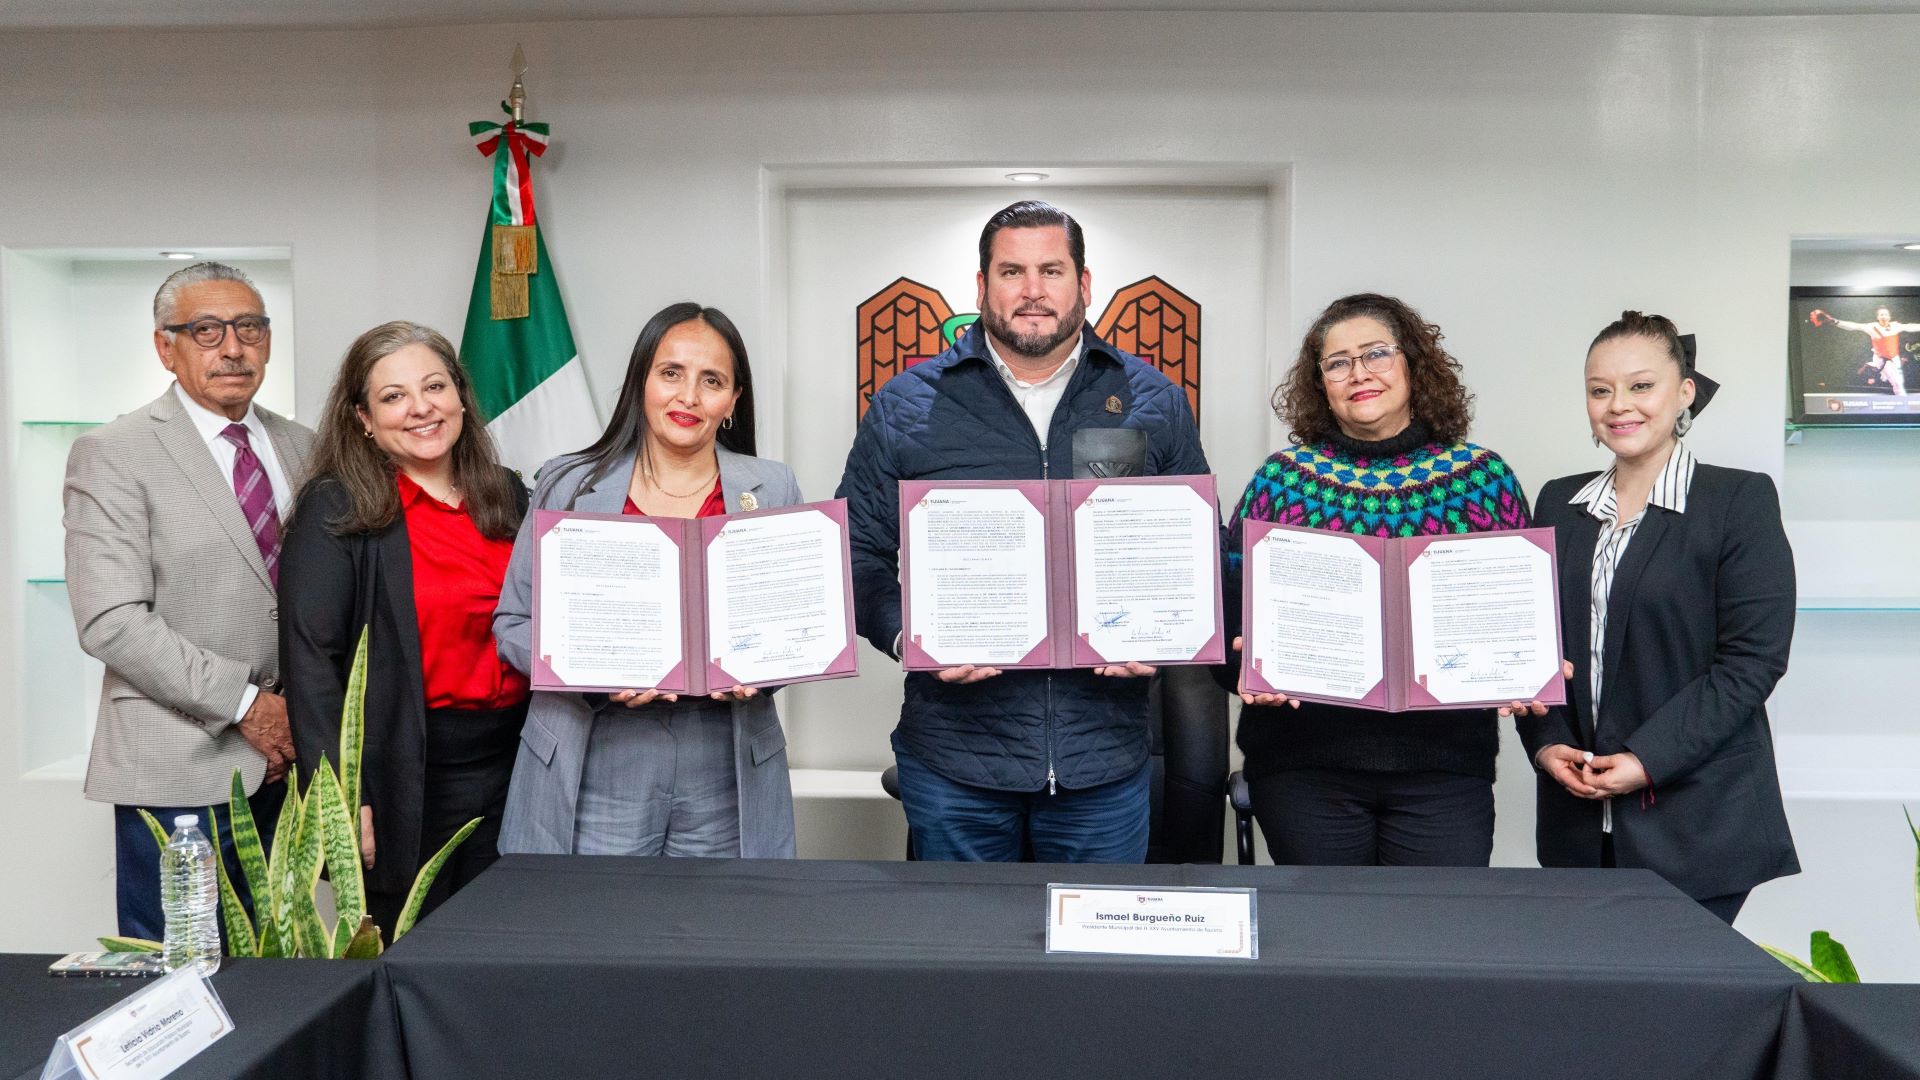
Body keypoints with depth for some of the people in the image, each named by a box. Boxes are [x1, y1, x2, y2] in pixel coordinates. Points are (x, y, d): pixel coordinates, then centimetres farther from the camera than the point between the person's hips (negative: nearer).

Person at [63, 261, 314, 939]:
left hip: (287, 758, 5)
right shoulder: (112, 456, -5)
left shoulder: (300, 448, 11)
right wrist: (246, 704, -15)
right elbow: (111, 623, -13)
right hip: (179, 771, -5)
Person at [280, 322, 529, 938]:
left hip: (513, 765, 5)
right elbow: (311, 661, -11)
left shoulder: (507, 495, 9)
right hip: (407, 778, -5)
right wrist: (344, 798, -17)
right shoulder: (335, 510, -6)